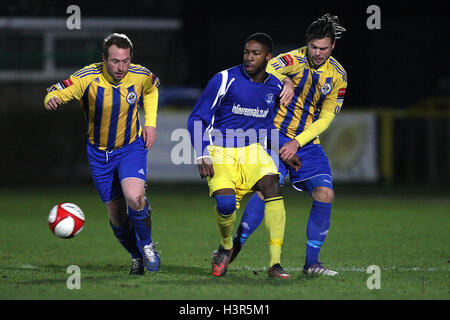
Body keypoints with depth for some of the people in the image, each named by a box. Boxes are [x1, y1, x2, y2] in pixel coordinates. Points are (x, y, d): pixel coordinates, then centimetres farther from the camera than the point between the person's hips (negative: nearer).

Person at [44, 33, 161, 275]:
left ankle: (146, 244, 0)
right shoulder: (87, 78, -20)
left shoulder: (141, 76, -13)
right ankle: (137, 256, 31)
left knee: (134, 197, -26)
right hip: (99, 153, 1)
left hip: (132, 147, -1)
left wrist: (150, 123, 1)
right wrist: (52, 100, -46)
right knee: (116, 215, 5)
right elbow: (54, 94, -21)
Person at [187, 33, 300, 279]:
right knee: (226, 203, -25)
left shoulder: (275, 87, 5)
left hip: (253, 151, 4)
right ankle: (225, 248, 10)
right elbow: (197, 120, -4)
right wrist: (202, 156, -14)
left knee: (272, 187, -24)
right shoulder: (225, 80, -9)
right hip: (221, 153, -4)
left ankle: (275, 263, -22)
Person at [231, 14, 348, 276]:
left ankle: (312, 262, 2)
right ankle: (234, 246, -10)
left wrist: (298, 142, -10)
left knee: (325, 194, -9)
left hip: (308, 143, 5)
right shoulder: (294, 60, -13)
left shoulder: (338, 75, 1)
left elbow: (326, 117, 2)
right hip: (277, 135, -5)